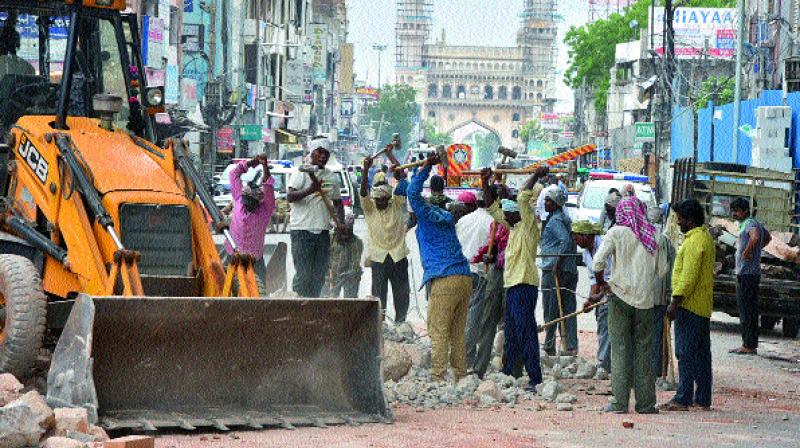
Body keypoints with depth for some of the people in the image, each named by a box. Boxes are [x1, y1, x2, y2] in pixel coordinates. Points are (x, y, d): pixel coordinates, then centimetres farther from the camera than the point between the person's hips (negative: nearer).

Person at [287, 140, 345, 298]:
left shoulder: (332, 177, 15)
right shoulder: (302, 173, -3)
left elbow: (337, 202, 23)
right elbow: (290, 197, -15)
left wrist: (341, 223, 7)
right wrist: (310, 190, -31)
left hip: (322, 231, 6)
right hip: (302, 230, -6)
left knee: (319, 275, 7)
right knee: (303, 274, -9)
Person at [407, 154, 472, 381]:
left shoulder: (427, 216, 2)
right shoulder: (446, 217, 22)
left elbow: (413, 193, -6)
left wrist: (426, 166, 0)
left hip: (444, 281, -8)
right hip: (464, 277, 8)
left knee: (438, 332, -8)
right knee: (458, 333, 11)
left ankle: (437, 376, -15)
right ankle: (460, 376, 10)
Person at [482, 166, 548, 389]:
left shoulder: (529, 225, -7)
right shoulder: (514, 227, 18)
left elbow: (523, 198, -19)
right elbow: (493, 208, 25)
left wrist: (536, 176, -11)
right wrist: (486, 184, 18)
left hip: (525, 284, -10)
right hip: (513, 284, 10)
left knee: (525, 332, -12)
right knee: (511, 332, 15)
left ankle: (535, 378, -14)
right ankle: (507, 372, 23)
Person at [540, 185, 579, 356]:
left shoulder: (555, 220, -11)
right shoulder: (565, 219, 17)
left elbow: (565, 240, -23)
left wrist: (557, 263, -23)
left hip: (554, 270, -9)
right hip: (570, 270, 9)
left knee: (551, 311, -1)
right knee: (569, 310, 7)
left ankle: (549, 346, 3)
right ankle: (571, 345, 5)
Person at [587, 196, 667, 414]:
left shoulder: (616, 233, -4)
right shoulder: (652, 236, 5)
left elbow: (597, 262, -12)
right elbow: (661, 269, 6)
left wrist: (602, 284, 4)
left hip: (620, 297, -3)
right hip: (645, 299, 3)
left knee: (620, 348, 1)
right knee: (644, 348, 8)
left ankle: (620, 402, -1)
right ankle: (645, 403, 9)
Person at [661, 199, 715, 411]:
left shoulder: (694, 241, -16)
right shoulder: (706, 238, 17)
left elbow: (689, 276, -22)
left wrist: (675, 302, -20)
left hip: (689, 306, -10)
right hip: (703, 306, 10)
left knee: (686, 353, -9)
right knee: (702, 354, 11)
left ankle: (683, 399, -9)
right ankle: (703, 399, 14)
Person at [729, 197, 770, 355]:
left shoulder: (750, 224, -13)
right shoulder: (756, 223, 18)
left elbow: (755, 237, -36)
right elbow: (768, 237, 37)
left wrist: (747, 252, -23)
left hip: (747, 273, -11)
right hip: (744, 273, 11)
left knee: (747, 310, -9)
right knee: (749, 310, 13)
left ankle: (749, 346, -9)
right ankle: (749, 344, 17)